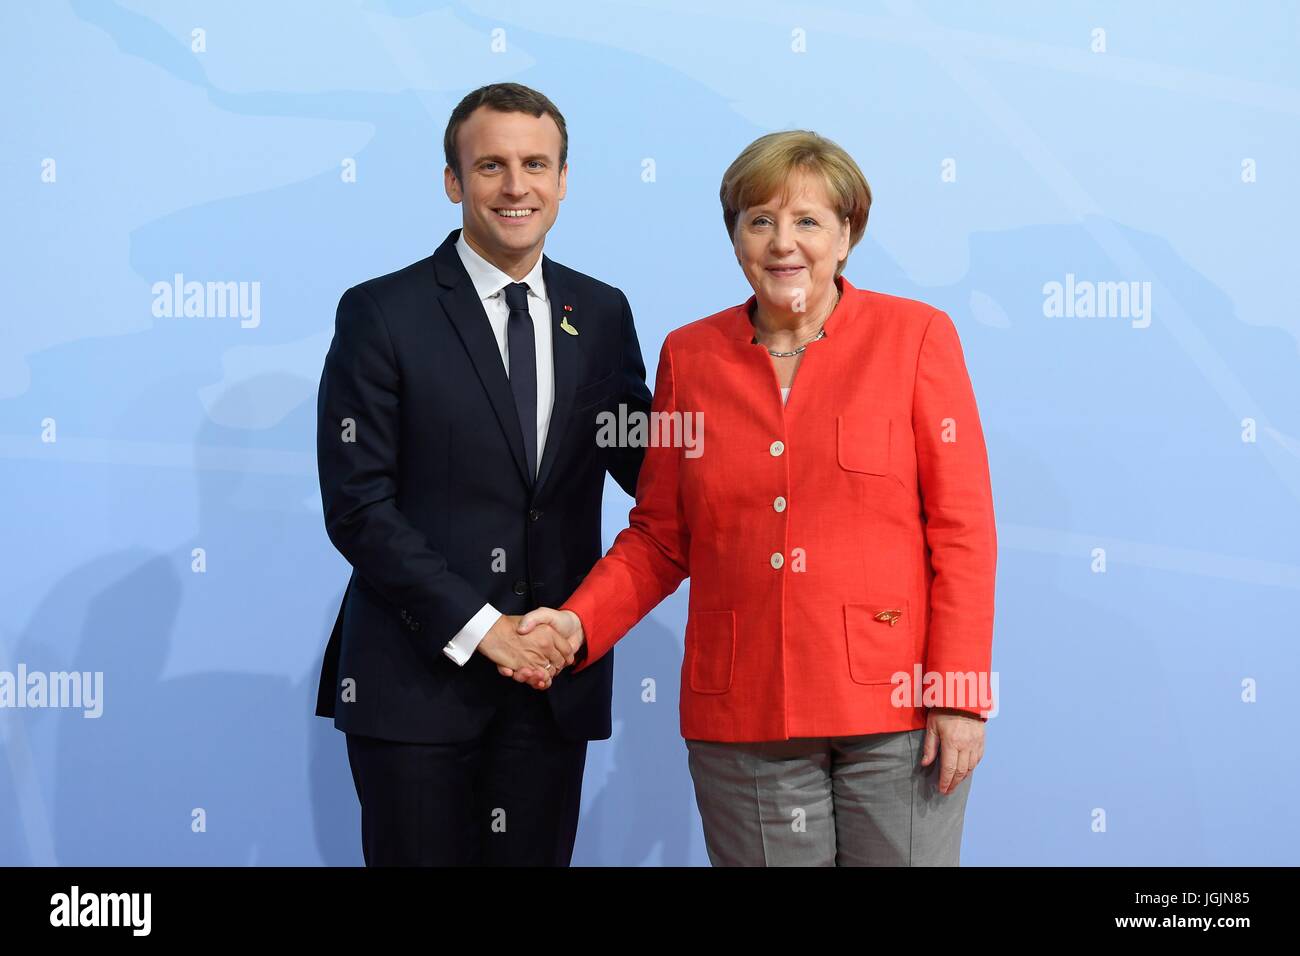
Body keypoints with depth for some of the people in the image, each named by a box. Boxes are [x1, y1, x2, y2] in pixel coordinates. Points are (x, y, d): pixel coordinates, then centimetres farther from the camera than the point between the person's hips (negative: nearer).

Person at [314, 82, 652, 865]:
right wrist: (477, 627, -13)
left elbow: (650, 466, 11)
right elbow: (356, 505, -8)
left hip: (556, 671, 4)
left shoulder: (602, 314, 8)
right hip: (418, 676, -3)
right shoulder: (382, 314, -4)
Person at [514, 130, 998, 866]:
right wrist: (579, 623, -4)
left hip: (894, 703, -2)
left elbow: (962, 528, -2)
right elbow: (659, 537, 11)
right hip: (744, 714, 2)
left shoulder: (915, 336, 0)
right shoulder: (690, 356, 7)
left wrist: (960, 693, -8)